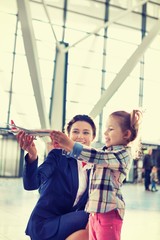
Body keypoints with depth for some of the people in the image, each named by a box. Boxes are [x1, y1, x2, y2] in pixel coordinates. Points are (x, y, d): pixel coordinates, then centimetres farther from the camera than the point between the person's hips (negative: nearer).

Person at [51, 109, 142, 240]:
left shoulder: (123, 154, -10)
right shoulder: (107, 152, 17)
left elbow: (98, 157, -23)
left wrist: (71, 145, -29)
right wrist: (66, 147, 13)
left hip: (108, 211, -9)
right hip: (95, 211, 9)